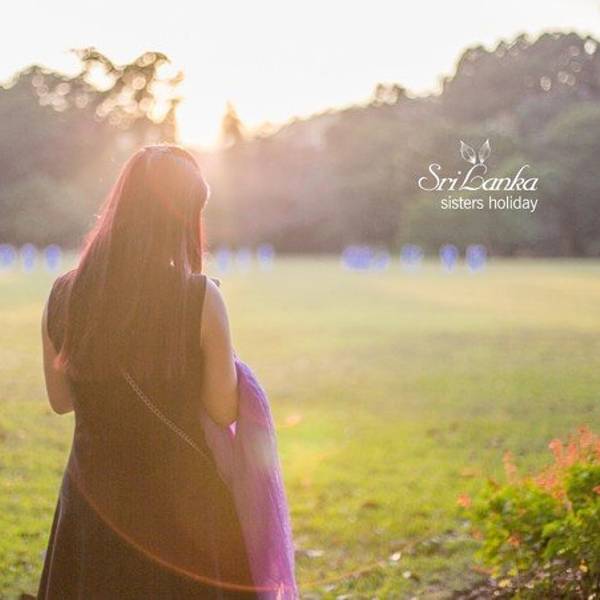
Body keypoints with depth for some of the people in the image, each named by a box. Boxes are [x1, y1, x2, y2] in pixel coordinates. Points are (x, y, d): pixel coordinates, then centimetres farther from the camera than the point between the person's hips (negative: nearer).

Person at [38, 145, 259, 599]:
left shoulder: (63, 296, -5)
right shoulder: (200, 298, -17)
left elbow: (60, 400, 7)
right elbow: (225, 411, -9)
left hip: (94, 500, 4)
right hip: (182, 499, -3)